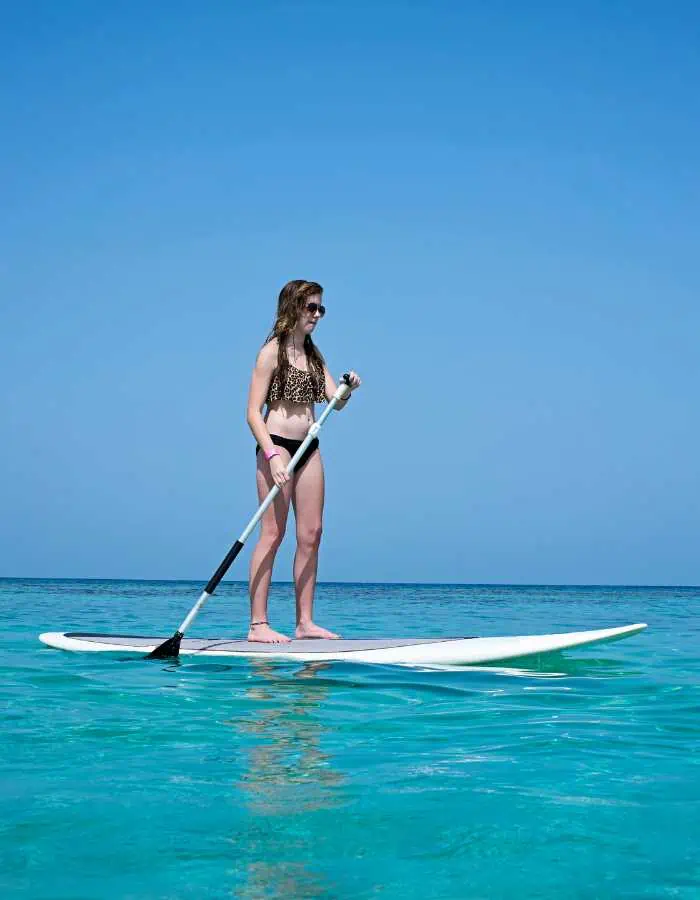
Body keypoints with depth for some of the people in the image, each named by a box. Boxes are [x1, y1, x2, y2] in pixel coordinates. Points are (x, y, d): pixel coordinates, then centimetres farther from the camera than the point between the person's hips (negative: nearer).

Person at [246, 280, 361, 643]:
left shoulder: (313, 354, 15)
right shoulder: (272, 351, -6)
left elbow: (335, 402, 9)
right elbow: (253, 413, -12)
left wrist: (349, 388, -14)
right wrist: (272, 456, -22)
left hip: (309, 447, 7)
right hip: (277, 445, -7)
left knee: (311, 534, 5)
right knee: (273, 532, -9)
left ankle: (305, 622, 9)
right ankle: (258, 624, -6)